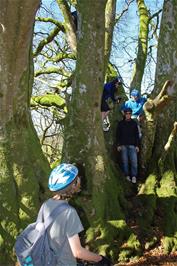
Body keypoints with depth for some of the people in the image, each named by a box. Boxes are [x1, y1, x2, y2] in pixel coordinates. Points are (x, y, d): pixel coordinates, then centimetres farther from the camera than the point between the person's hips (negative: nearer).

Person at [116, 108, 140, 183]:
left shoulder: (134, 123, 6)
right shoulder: (120, 123, 6)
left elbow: (137, 135, 8)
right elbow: (118, 134, 7)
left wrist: (137, 145, 3)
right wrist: (118, 145, 0)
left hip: (132, 145, 0)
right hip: (123, 145, 0)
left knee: (134, 161, -8)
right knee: (125, 161, 3)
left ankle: (134, 176, 2)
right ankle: (127, 175, 13)